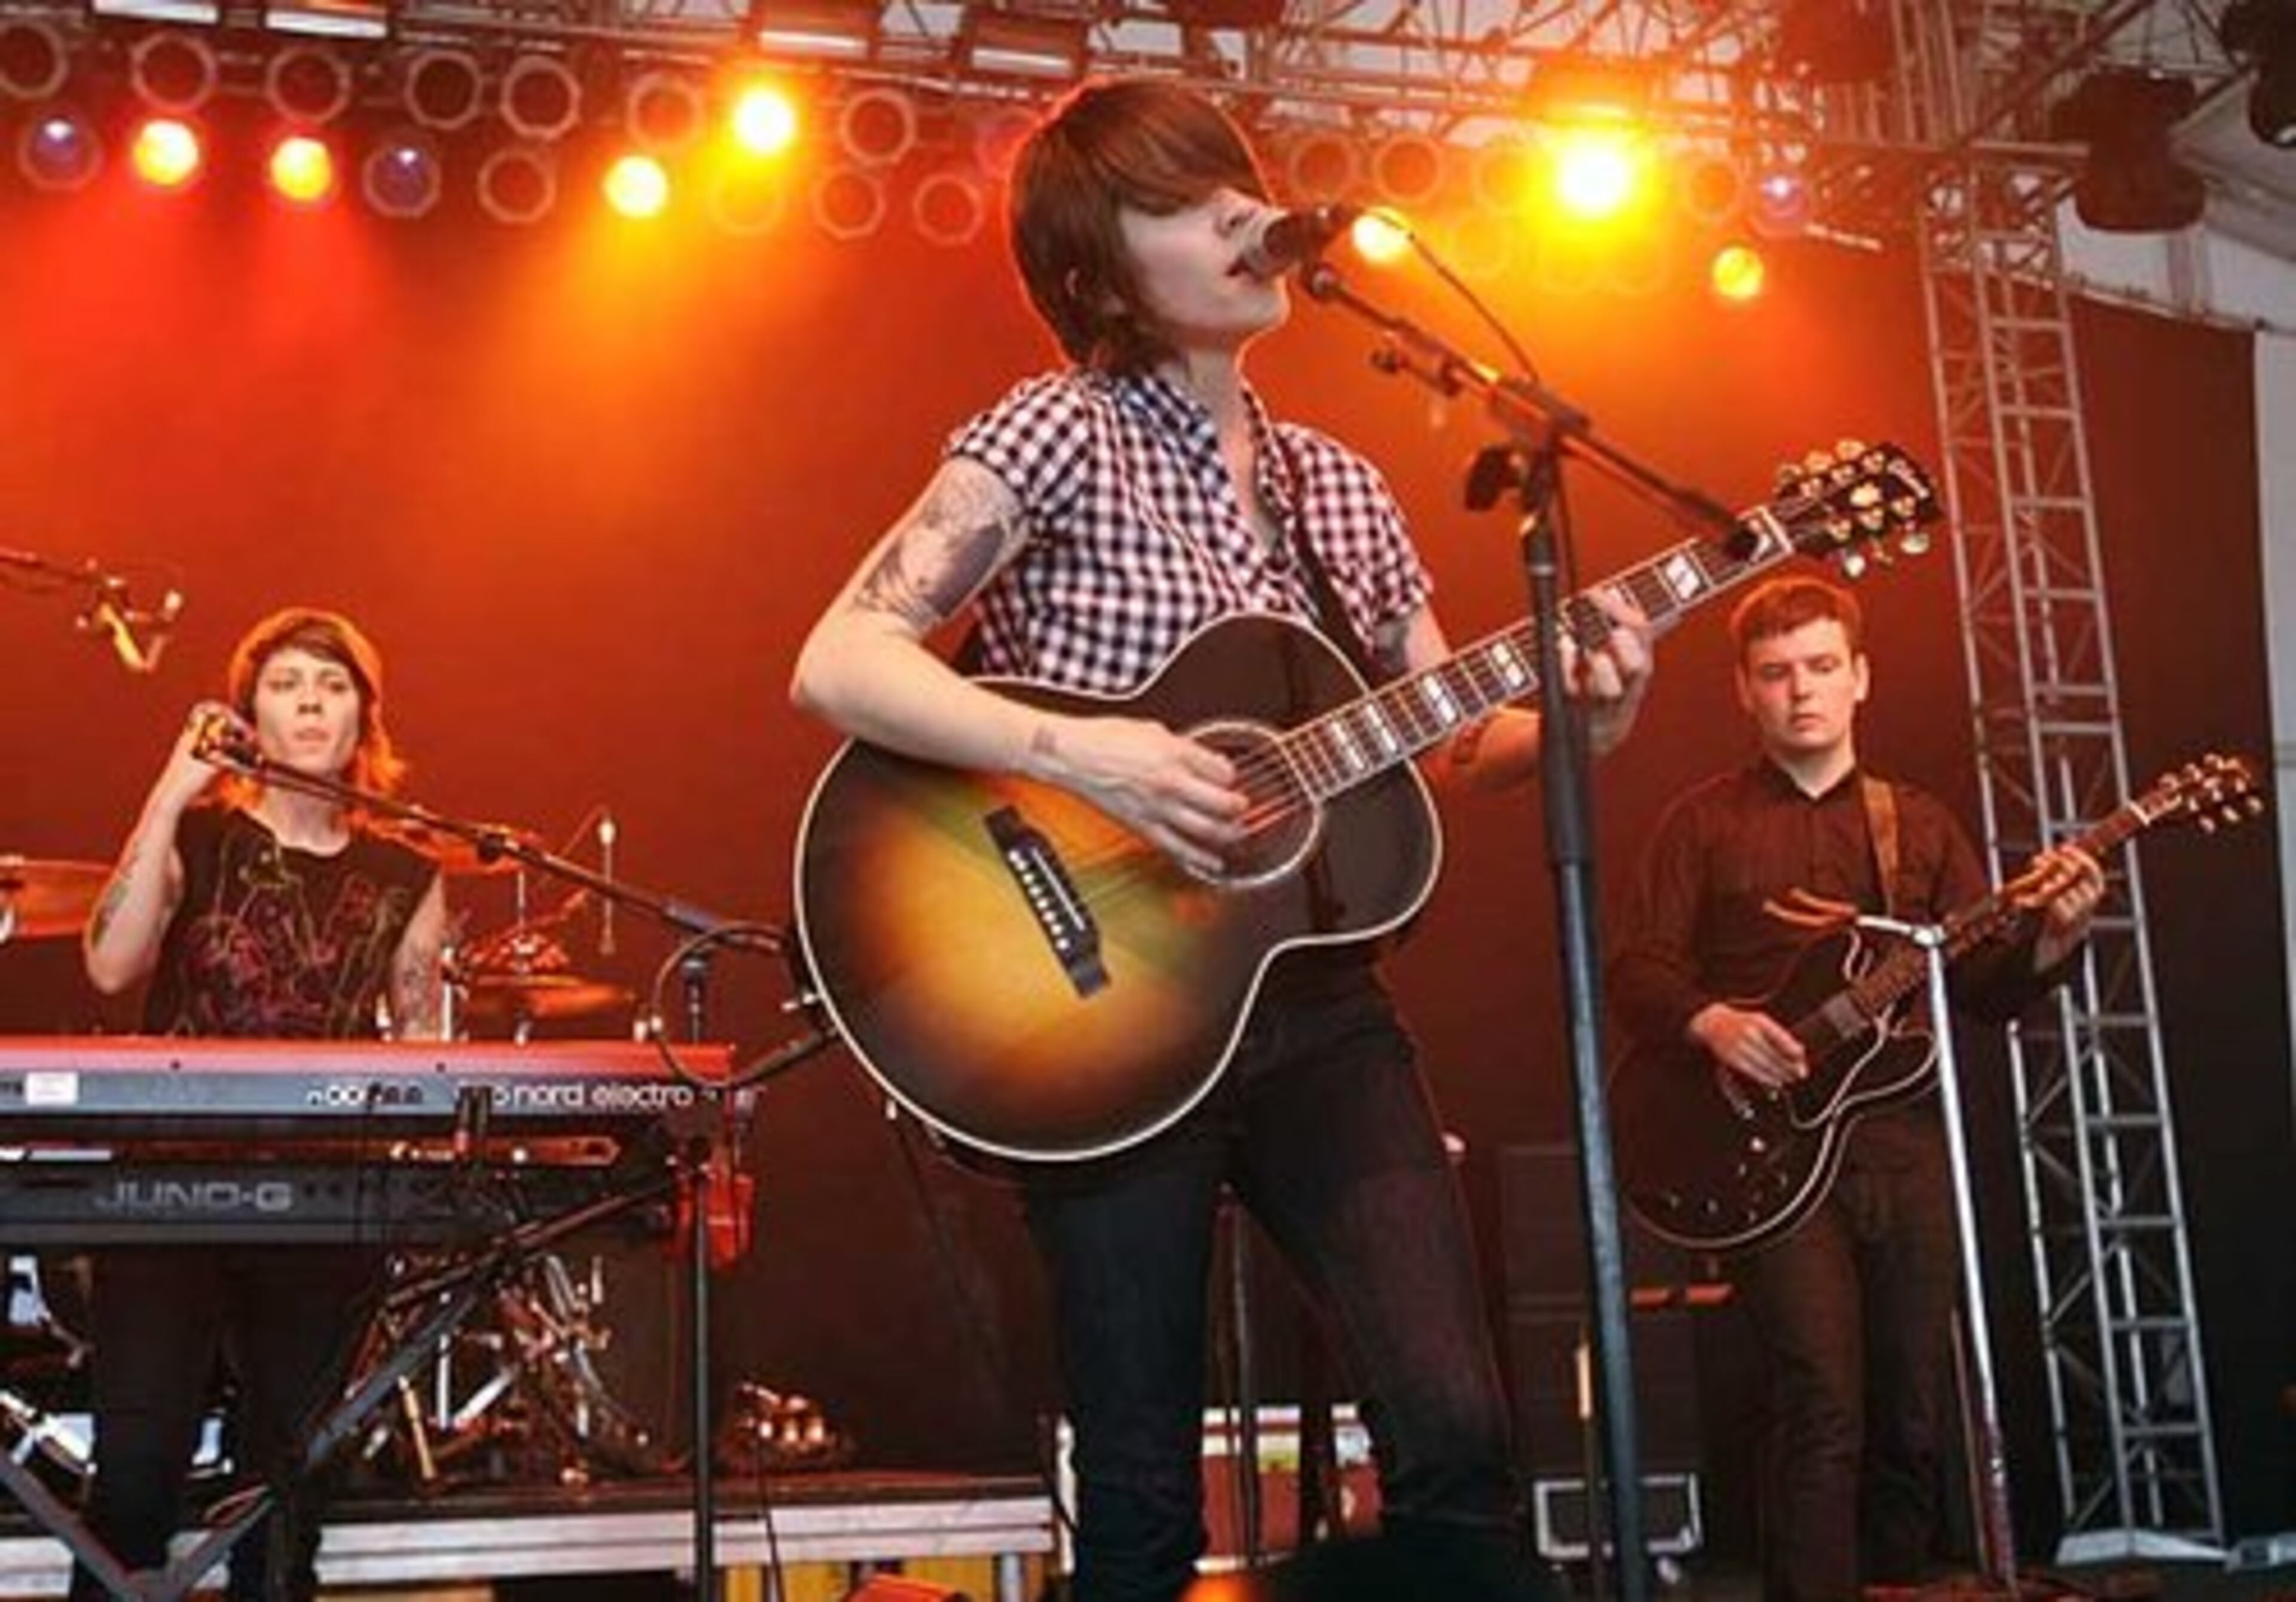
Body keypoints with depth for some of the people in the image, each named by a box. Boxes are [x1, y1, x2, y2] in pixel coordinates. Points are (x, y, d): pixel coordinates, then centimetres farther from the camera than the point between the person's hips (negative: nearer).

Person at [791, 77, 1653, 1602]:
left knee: (1459, 1426, -5)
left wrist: (1575, 716, -5)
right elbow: (840, 664, -14)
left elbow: (1447, 740, 15)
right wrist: (1077, 752, -25)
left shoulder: (1341, 488, 11)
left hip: (1317, 1002, 5)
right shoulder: (1064, 432, -7)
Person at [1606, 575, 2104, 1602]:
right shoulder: (1703, 823, 6)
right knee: (1823, 1409, -14)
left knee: (1913, 1418, 8)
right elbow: (1636, 973, 0)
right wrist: (1710, 1022, -19)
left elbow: (1985, 987, 11)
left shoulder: (1920, 823, 16)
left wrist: (2051, 937, -9)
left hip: (1904, 1141, 4)